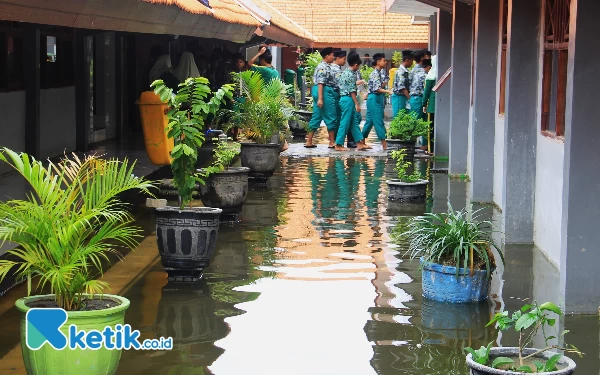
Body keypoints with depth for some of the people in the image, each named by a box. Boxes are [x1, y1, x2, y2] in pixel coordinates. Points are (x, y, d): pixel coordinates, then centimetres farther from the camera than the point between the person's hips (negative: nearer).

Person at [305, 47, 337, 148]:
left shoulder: (325, 67, 18)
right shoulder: (323, 68, -13)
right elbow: (320, 83, -20)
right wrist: (320, 98, -25)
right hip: (325, 92, -10)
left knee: (316, 117, 9)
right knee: (331, 117, -3)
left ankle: (309, 142, 10)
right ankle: (332, 142, 2)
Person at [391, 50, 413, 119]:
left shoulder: (405, 71, 13)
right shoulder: (401, 72, -16)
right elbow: (402, 88, -20)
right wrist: (410, 98, -19)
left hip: (403, 97, 9)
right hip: (399, 97, -9)